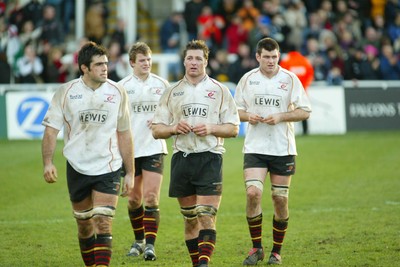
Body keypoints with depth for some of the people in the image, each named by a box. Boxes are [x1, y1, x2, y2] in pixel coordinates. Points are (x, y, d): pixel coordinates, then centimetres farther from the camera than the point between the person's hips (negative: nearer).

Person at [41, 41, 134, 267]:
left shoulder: (118, 92, 1)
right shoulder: (66, 92, -2)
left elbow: (124, 135, 7)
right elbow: (51, 129, -1)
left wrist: (130, 173, 6)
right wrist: (48, 162, -15)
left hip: (108, 169, -1)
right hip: (77, 169, 1)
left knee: (103, 223, -13)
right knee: (84, 225, 10)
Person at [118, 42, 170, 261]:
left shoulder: (161, 84, 2)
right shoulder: (122, 87, 0)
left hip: (154, 148, -1)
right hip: (130, 150, 1)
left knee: (151, 197, -12)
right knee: (134, 199, 10)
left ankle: (150, 244, -13)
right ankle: (139, 240, 28)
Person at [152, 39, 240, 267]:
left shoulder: (220, 90, 5)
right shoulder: (172, 92, 12)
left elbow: (233, 128, 4)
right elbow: (157, 130, 11)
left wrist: (211, 129, -13)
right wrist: (174, 128, -9)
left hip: (210, 158, -3)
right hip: (181, 159, 3)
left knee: (207, 217, -12)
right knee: (190, 218, 7)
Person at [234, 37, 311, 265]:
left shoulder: (290, 79, -1)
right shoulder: (248, 79, 4)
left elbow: (304, 111, -1)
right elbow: (236, 109, 12)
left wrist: (280, 117, -15)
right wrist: (248, 116, -10)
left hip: (283, 148, 0)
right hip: (255, 147, 0)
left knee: (280, 199, 2)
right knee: (253, 193, -15)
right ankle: (257, 247, -1)